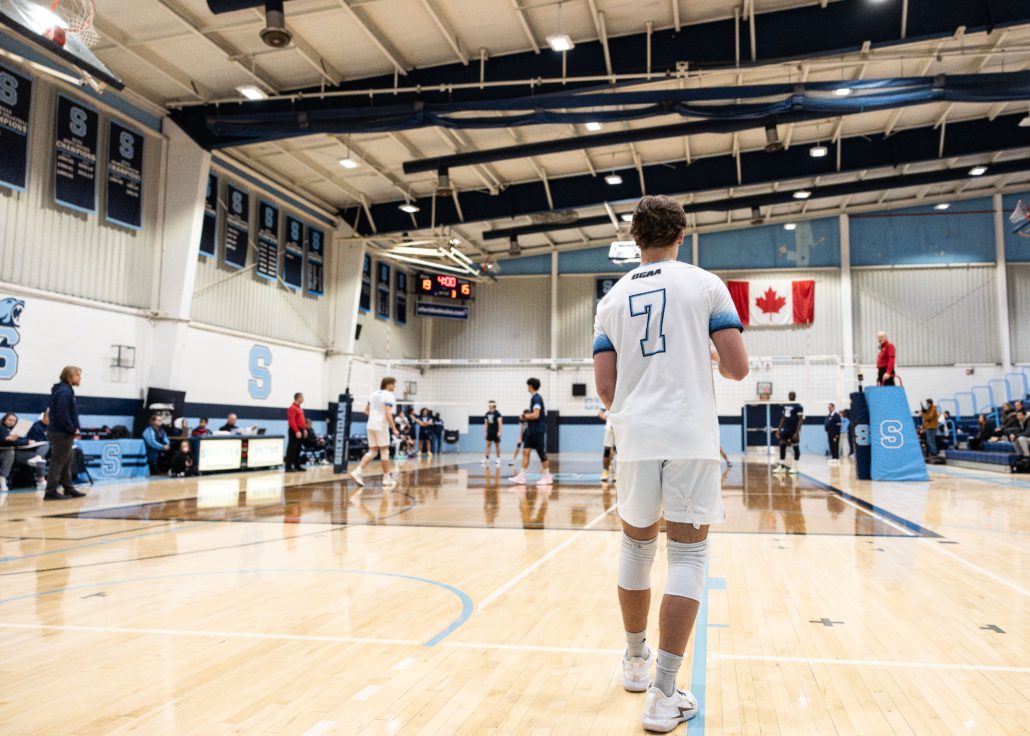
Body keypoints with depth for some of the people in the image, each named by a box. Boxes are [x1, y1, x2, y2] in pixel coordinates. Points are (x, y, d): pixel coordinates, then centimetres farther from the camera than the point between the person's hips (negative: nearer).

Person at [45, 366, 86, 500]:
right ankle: (51, 492, 1)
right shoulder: (64, 391, -17)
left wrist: (73, 429, 9)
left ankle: (69, 489, 22)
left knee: (67, 463, 15)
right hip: (61, 433, -10)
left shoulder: (66, 390, 15)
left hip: (63, 433, 10)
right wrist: (72, 430, -16)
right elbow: (62, 415, -24)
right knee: (57, 463, -4)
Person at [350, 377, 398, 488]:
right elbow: (388, 414, -19)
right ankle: (387, 478, 9)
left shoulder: (374, 394, 13)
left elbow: (366, 410, 17)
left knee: (372, 452, 9)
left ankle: (357, 471, -6)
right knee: (385, 452, 3)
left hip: (371, 425, 7)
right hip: (381, 426, -7)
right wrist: (394, 428, -15)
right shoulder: (389, 396, -10)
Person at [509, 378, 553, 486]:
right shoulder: (534, 398, 14)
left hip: (539, 431, -9)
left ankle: (547, 477, 10)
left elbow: (536, 415, -23)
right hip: (531, 430, 9)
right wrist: (527, 415, 9)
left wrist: (525, 416, -9)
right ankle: (521, 477, 2)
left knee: (542, 454, -1)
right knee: (526, 451, 3)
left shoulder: (536, 398, -15)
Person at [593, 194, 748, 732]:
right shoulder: (705, 284, 2)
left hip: (636, 439, 3)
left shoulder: (612, 300, 9)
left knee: (637, 546, 18)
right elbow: (737, 368, -4)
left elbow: (605, 388, 5)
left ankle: (636, 662, 33)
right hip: (692, 437, -3)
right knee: (687, 556, 2)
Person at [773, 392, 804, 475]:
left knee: (796, 447, 1)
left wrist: (797, 432, -19)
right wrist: (779, 429, 12)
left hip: (793, 430, -7)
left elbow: (800, 420, -12)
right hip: (785, 429, 7)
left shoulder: (798, 407, -9)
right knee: (782, 445, 4)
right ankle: (781, 466, 10)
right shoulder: (785, 406, 12)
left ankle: (794, 467, 7)